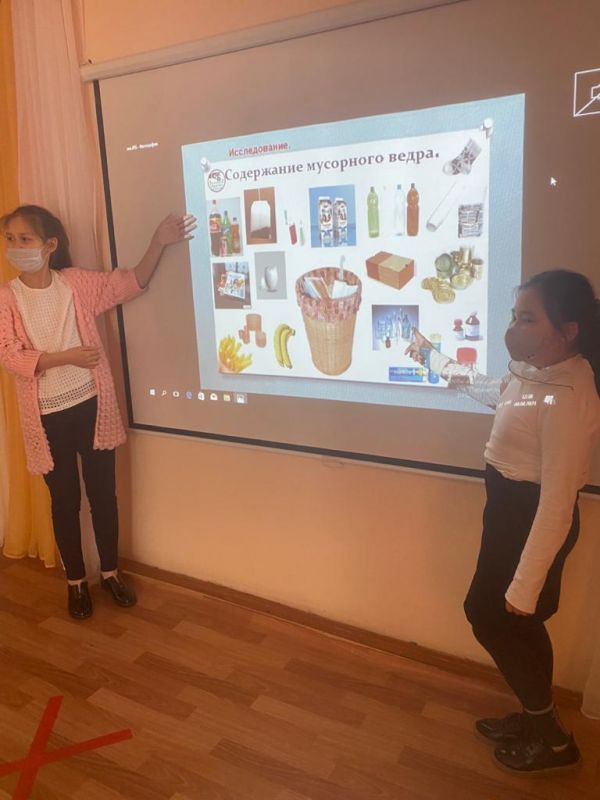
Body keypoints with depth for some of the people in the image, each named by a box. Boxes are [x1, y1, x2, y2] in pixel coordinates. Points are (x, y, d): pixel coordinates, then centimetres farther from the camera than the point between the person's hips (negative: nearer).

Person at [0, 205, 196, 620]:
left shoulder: (77, 282, -2)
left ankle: (111, 571, 32)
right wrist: (68, 356, -23)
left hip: (91, 405, 1)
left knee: (103, 492, 12)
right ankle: (76, 580, 31)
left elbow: (132, 283, -7)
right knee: (65, 499, 12)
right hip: (48, 415, -1)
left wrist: (158, 243, -21)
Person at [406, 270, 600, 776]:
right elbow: (493, 391, 24)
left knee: (490, 616, 7)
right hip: (511, 509, 9)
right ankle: (535, 719, 41)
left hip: (531, 517, -9)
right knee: (516, 623, 21)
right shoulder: (534, 373, -1)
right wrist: (434, 360, 29)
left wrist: (524, 584, -26)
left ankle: (554, 739, 27)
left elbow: (557, 503, -29)